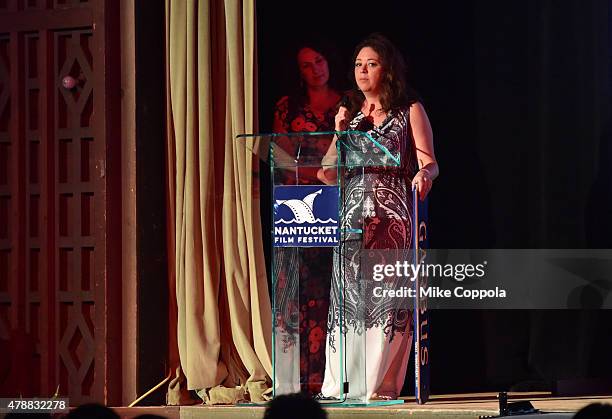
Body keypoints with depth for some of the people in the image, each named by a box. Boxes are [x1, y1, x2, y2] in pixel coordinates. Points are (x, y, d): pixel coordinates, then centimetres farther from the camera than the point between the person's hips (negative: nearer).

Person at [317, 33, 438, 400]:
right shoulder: (351, 115, 18)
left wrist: (424, 174, -26)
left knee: (387, 298, -8)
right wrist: (340, 132, 3)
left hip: (393, 216, -4)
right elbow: (329, 174, 14)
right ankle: (339, 387, -4)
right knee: (348, 299, -3)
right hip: (353, 216, 4)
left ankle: (382, 384, -8)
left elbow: (430, 163, -3)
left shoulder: (410, 111, 6)